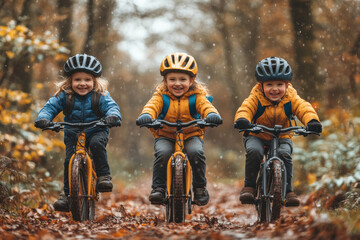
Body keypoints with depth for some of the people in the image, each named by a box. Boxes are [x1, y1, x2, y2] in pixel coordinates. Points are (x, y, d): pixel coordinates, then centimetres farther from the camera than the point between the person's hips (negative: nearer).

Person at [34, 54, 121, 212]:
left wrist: (113, 116, -41)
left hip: (96, 132, -2)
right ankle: (67, 194, 4)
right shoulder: (64, 96, -6)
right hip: (73, 135, 2)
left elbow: (111, 106, -17)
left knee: (96, 143, -34)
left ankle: (104, 176, -19)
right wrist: (43, 118, -30)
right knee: (69, 161, -12)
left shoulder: (100, 96, -8)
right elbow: (50, 106, -8)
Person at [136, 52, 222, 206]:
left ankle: (200, 187, -9)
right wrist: (146, 116, -43)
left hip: (191, 135, 0)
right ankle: (158, 188, -15)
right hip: (165, 136, 0)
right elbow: (152, 106, -18)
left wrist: (212, 114, -44)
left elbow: (205, 106, -19)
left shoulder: (196, 96, -2)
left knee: (196, 152, -29)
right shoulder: (161, 96, -1)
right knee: (162, 153, -30)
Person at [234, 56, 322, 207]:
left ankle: (288, 190, -15)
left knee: (284, 154, -29)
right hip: (257, 136, -1)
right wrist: (242, 120, -54)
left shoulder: (291, 99, -12)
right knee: (254, 151, -31)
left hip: (282, 137, 1)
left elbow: (304, 108, -26)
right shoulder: (255, 99, -15)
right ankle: (249, 186, -15)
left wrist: (312, 121, -49)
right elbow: (245, 109, -29)